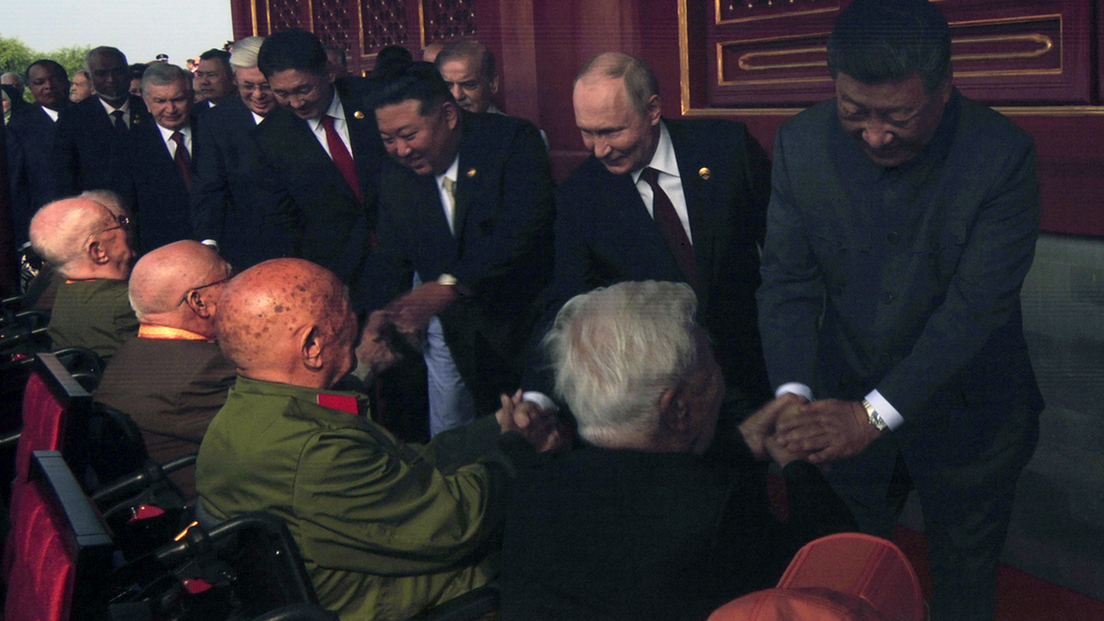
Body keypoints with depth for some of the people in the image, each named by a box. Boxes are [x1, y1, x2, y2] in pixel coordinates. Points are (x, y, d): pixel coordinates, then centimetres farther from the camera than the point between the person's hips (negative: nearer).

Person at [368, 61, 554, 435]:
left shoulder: (513, 141, -18)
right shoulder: (394, 173, -1)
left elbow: (523, 232, -30)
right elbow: (392, 260, 5)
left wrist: (450, 285, -39)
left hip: (523, 317, -4)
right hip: (452, 329, 4)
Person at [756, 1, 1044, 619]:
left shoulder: (1004, 155, -22)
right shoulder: (802, 144, -13)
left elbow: (977, 305, -26)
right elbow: (788, 282, -12)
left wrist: (876, 414, -34)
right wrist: (793, 395, -28)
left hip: (967, 418, -2)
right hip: (845, 409, 2)